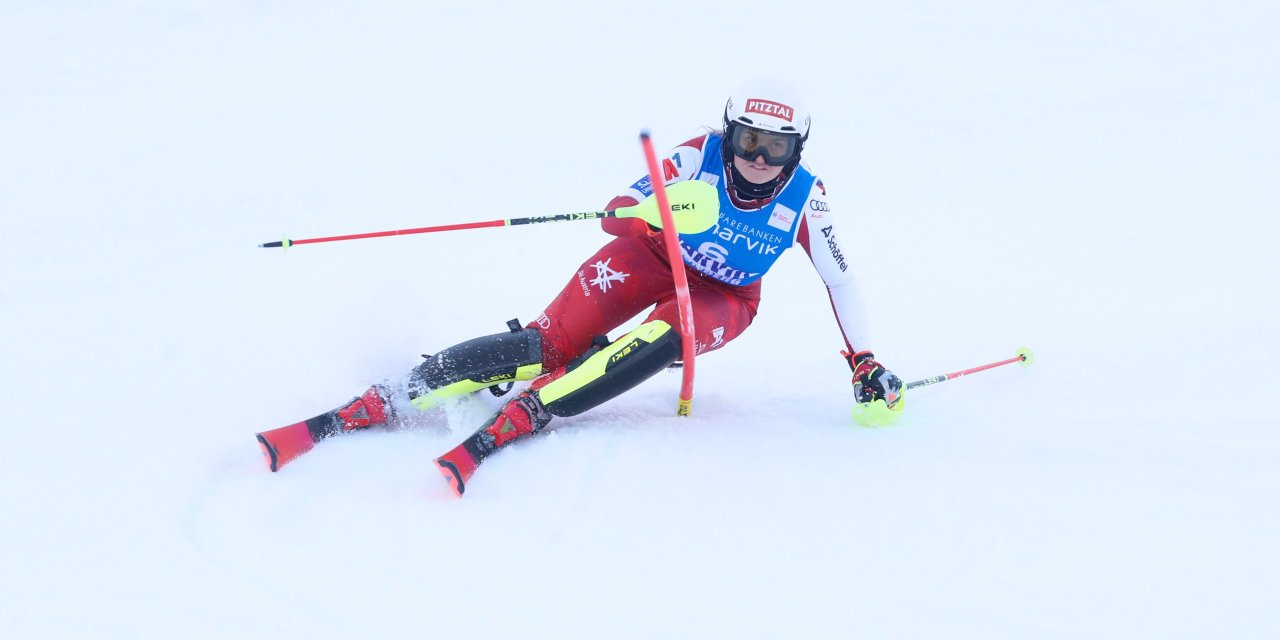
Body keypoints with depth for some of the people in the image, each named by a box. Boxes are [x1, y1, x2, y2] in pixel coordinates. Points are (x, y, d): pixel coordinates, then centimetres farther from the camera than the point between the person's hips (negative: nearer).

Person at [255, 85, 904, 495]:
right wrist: (648, 212, -49)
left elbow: (840, 278, -6)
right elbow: (617, 213, -25)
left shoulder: (804, 198, -18)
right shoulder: (700, 156, -21)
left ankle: (497, 431, -45)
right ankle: (365, 407, -30)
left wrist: (864, 363, -10)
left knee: (657, 342, -36)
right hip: (653, 257, -1)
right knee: (552, 342, -24)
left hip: (723, 298, 1)